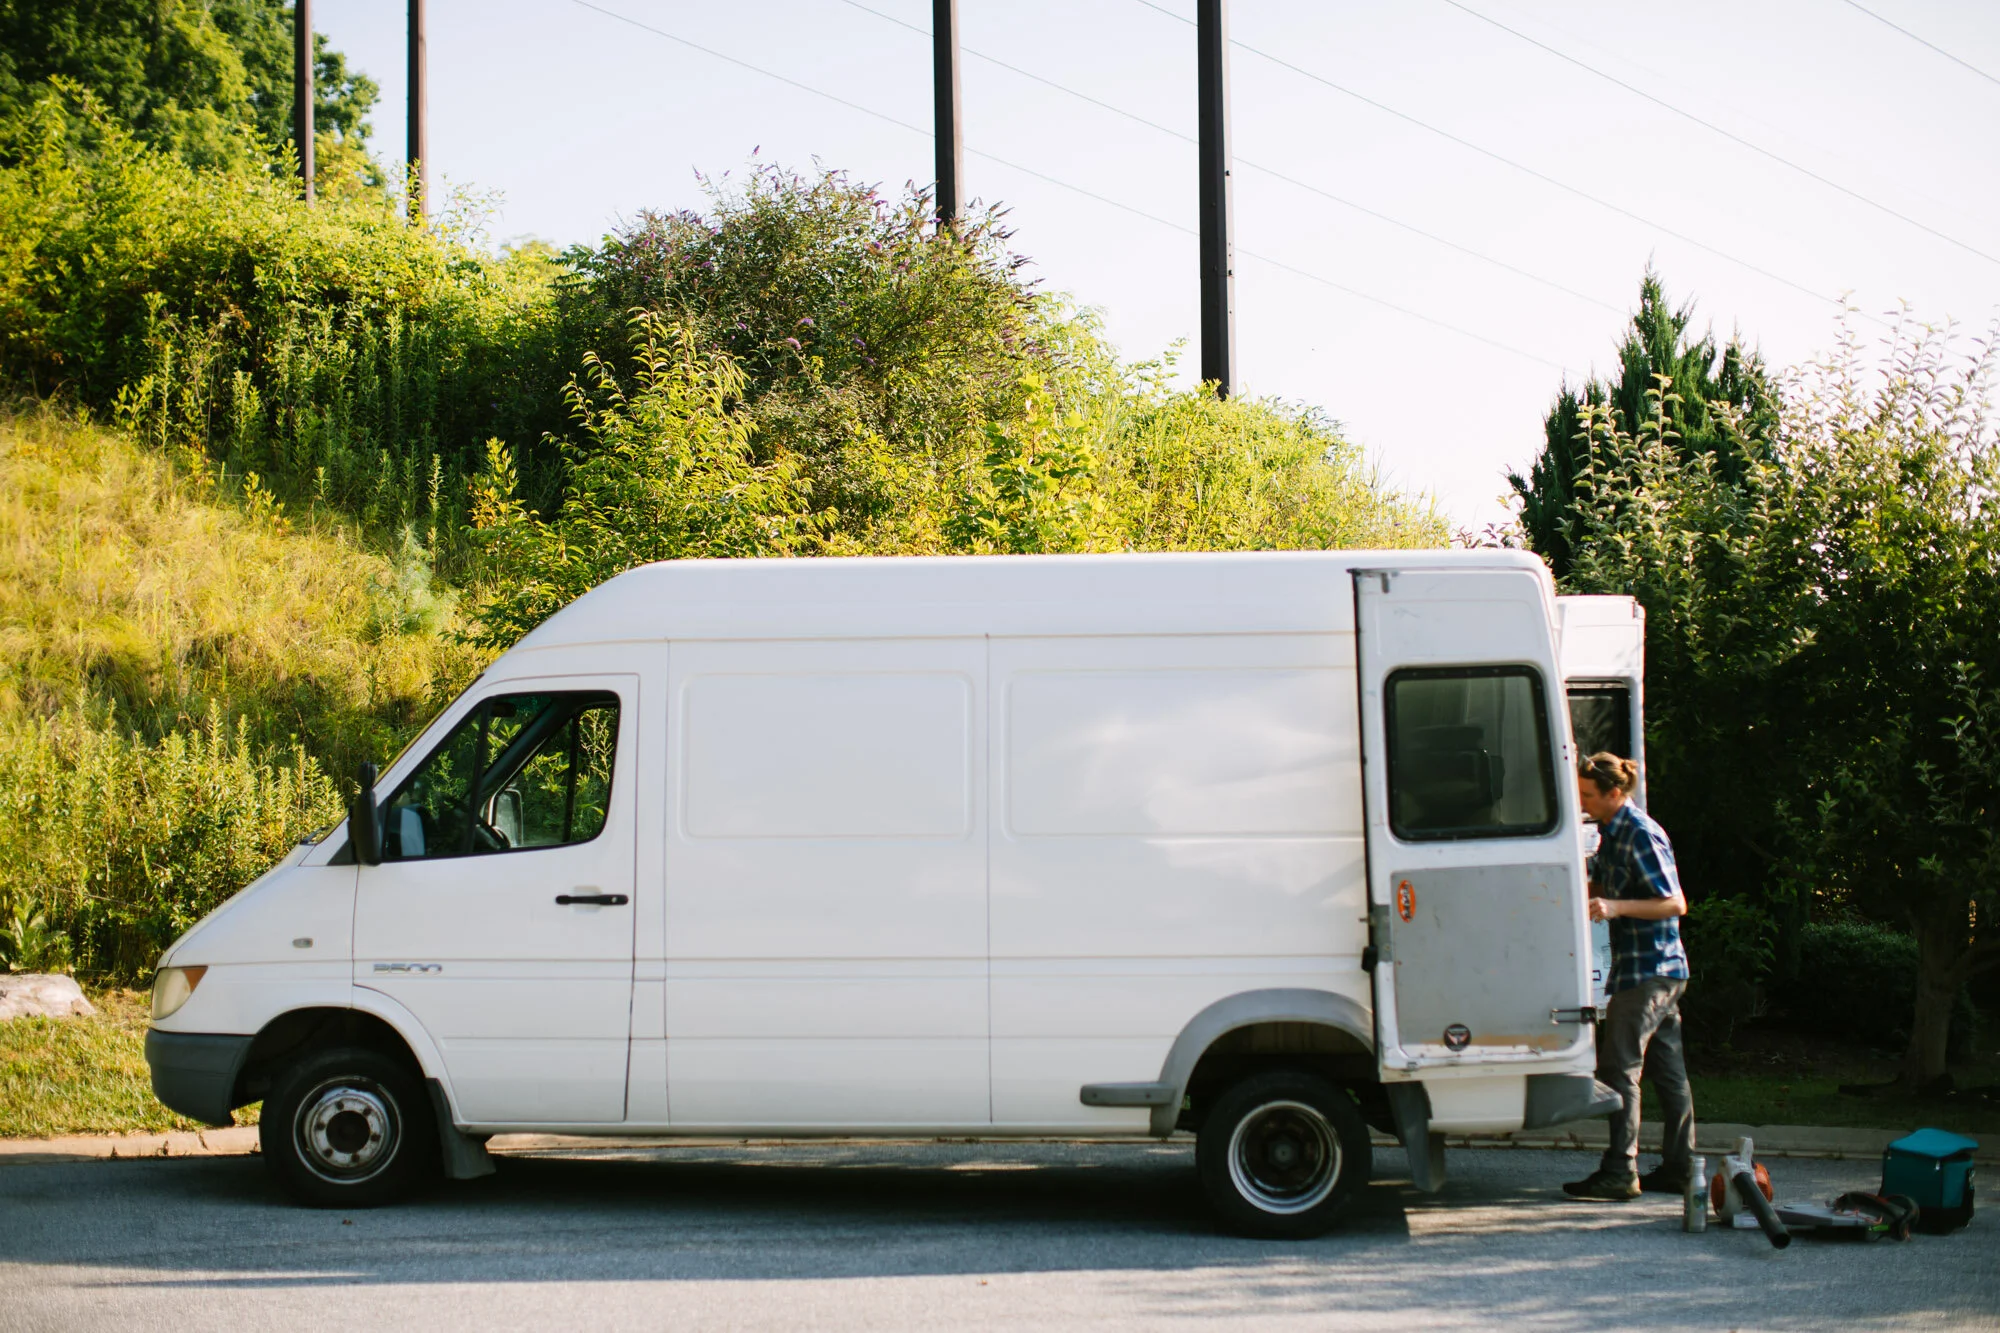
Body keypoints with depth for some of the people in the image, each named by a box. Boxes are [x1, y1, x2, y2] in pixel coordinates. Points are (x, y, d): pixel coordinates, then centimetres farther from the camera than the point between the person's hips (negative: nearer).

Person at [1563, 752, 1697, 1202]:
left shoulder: (1642, 836, -16)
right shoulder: (1612, 833, 13)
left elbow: (1675, 903, -18)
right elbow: (1601, 888, 26)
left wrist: (1616, 907, -26)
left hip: (1648, 970, -10)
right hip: (1663, 970, 10)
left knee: (1619, 1067, -8)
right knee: (1667, 1070, 11)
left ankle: (1620, 1172, -6)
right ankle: (1679, 1168, 15)